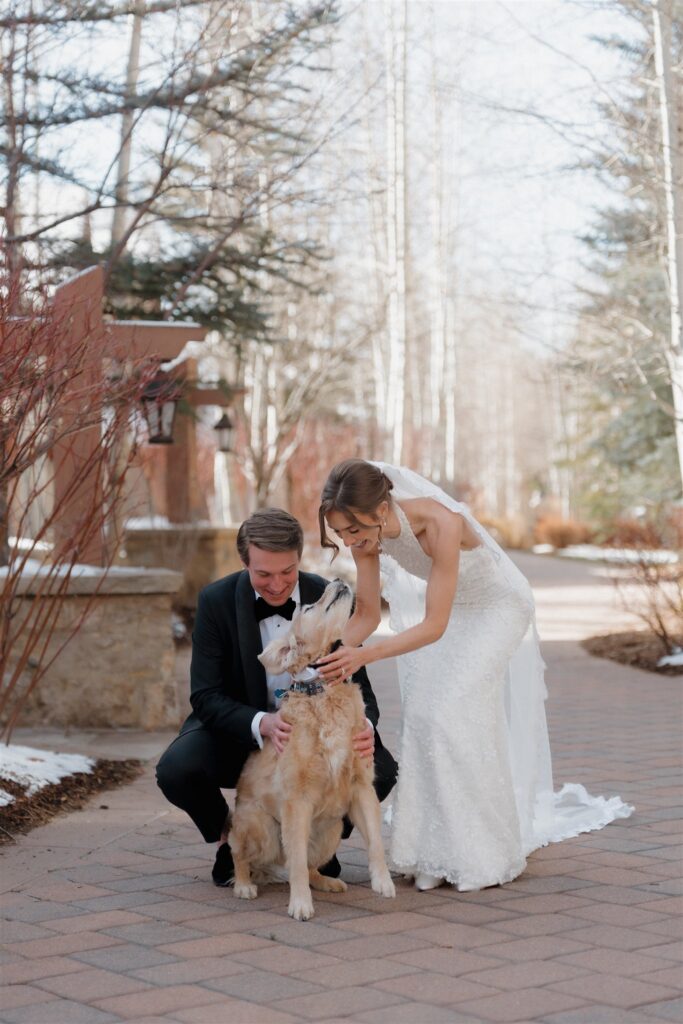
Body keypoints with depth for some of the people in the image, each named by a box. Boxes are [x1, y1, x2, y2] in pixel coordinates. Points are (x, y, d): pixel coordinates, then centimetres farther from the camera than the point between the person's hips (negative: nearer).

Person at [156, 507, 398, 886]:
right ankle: (228, 834, 6)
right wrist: (261, 723, -39)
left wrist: (363, 726, -34)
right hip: (238, 731, -1)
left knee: (380, 769, -26)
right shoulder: (216, 601, -15)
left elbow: (357, 686, -8)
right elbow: (206, 698, -18)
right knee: (175, 770, -30)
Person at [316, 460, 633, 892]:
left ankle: (485, 855, -1)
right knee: (421, 714, -2)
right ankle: (439, 854, 7)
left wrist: (364, 655, -46)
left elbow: (434, 625, -36)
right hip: (451, 609, 6)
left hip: (497, 607, -6)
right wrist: (328, 653, -31)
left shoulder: (440, 524, -38)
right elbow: (367, 614, -13)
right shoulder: (367, 532, -19)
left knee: (452, 714, -14)